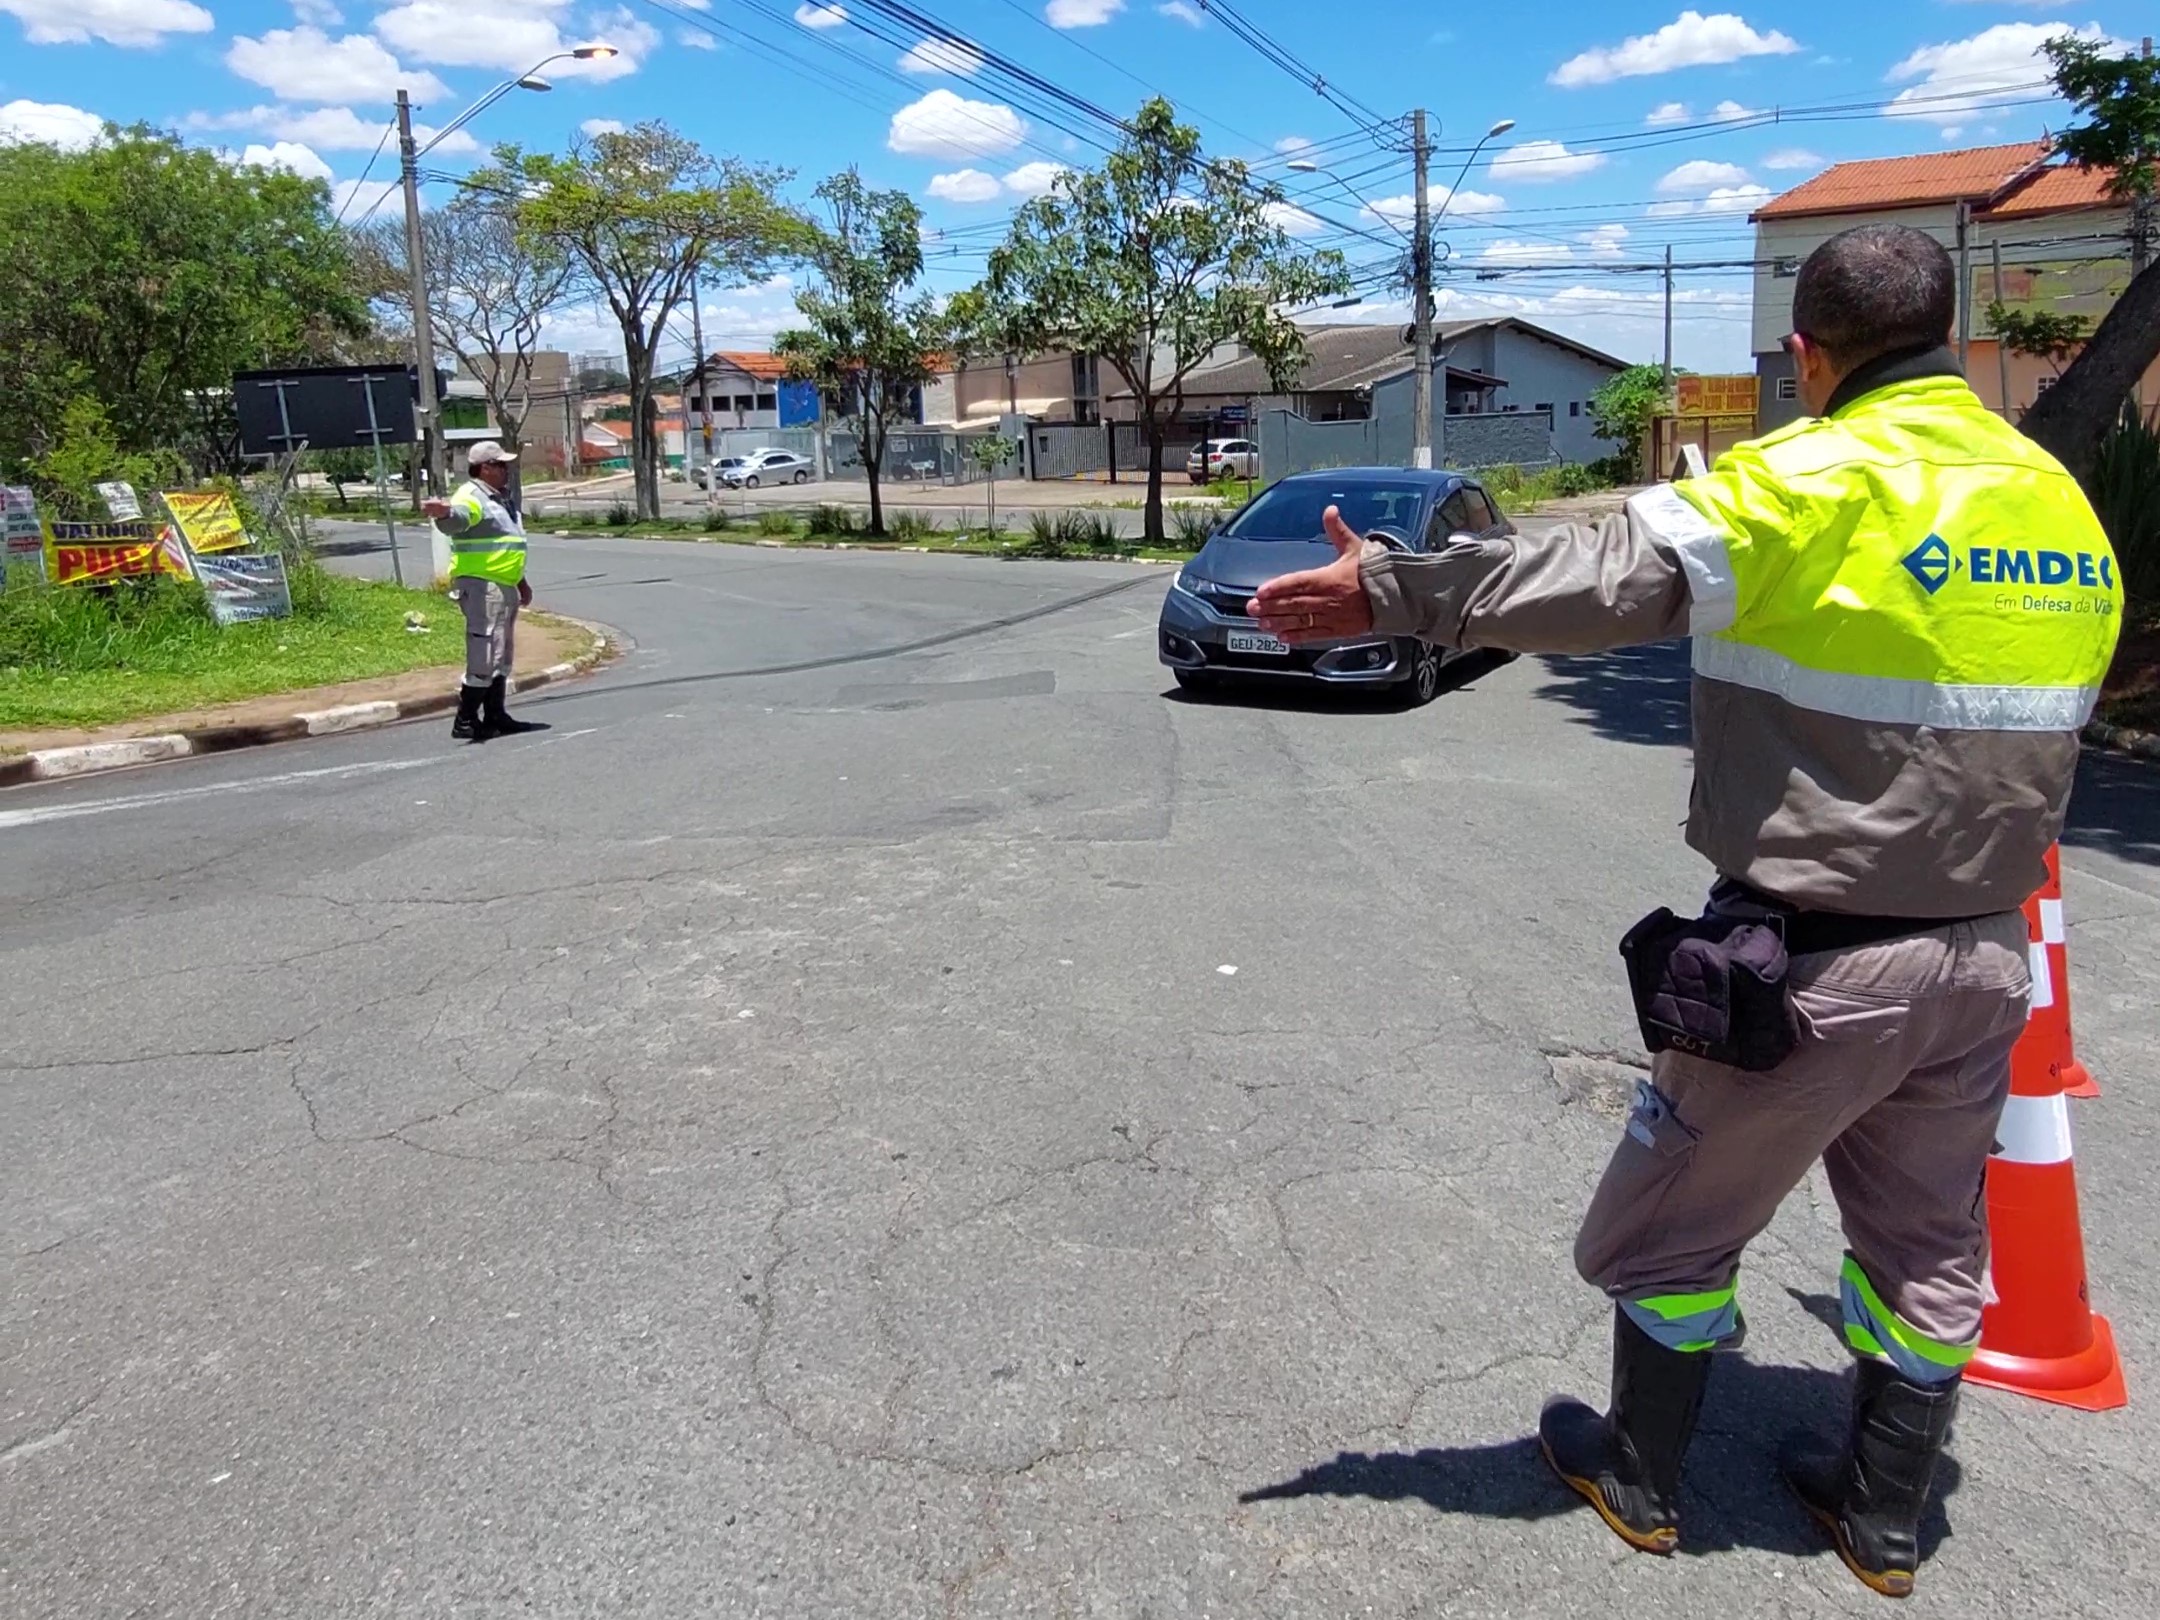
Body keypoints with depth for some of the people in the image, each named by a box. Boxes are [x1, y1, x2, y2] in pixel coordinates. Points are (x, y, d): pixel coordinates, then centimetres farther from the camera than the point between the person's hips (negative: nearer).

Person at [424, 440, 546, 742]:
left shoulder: (500, 498, 19)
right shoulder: (471, 496, -12)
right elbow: (458, 518, -36)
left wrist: (521, 582, 32)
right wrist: (445, 513, -58)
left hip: (505, 586, 10)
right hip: (481, 585, -10)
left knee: (502, 656, 16)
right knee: (483, 655, -12)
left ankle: (495, 716, 25)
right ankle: (465, 722, -8)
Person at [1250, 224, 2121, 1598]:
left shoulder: (1819, 482, -16)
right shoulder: (2060, 498, 7)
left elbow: (1601, 577, -30)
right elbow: (2055, 716, 14)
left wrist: (1394, 591, -32)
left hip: (1819, 957, -7)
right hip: (1986, 952, 7)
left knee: (1677, 1219, 13)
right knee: (1930, 1240, 21)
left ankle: (1642, 1479, 30)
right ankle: (1886, 1518, 37)